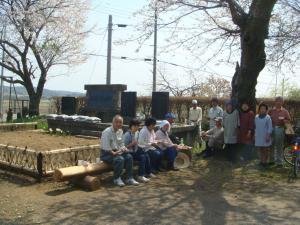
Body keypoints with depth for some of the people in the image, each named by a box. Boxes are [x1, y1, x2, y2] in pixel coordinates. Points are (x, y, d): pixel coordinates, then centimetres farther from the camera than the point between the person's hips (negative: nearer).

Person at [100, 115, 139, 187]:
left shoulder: (120, 131, 8)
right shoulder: (107, 132, -17)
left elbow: (121, 144, 17)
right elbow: (106, 147, -21)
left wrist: (123, 148, -3)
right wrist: (113, 153, -25)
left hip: (116, 151, 7)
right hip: (106, 154, -7)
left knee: (129, 157, -15)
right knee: (120, 159, -32)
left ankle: (129, 178, -7)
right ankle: (117, 179, -11)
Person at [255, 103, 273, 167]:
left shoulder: (268, 117, -6)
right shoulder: (256, 117, 9)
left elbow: (270, 127, -8)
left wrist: (268, 135, -14)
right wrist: (255, 134, 13)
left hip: (265, 136, -4)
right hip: (258, 136, 4)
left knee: (266, 149, 2)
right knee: (260, 149, 9)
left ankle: (265, 161, 10)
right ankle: (261, 161, 19)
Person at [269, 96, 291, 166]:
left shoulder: (285, 111, 6)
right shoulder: (271, 111, 10)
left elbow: (289, 120, 5)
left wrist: (283, 121, -15)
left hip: (280, 129, -2)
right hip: (272, 129, 2)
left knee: (279, 146, 1)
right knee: (272, 145, 5)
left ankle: (279, 161, 8)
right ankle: (272, 159, 17)